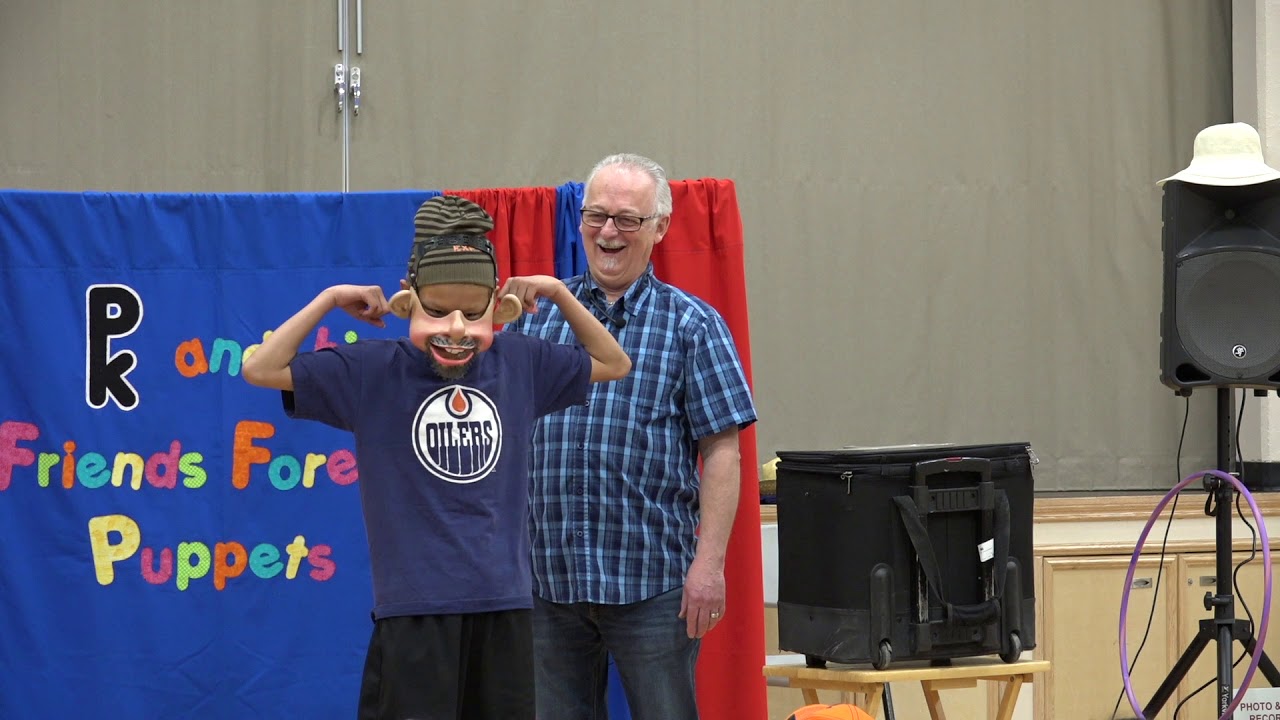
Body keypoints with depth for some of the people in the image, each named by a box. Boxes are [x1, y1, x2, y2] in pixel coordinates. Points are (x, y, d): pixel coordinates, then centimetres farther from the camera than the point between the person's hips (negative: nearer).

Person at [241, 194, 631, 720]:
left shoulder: (520, 363, 5)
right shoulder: (374, 372, -4)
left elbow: (613, 364, 20)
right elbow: (261, 369, -6)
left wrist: (559, 294, 8)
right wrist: (329, 300, -6)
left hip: (505, 604, 4)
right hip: (415, 611, -4)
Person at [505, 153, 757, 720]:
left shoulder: (691, 325, 2)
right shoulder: (535, 317, 10)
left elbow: (721, 453, -3)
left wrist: (708, 564, -11)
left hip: (652, 582, -3)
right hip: (547, 579, 3)